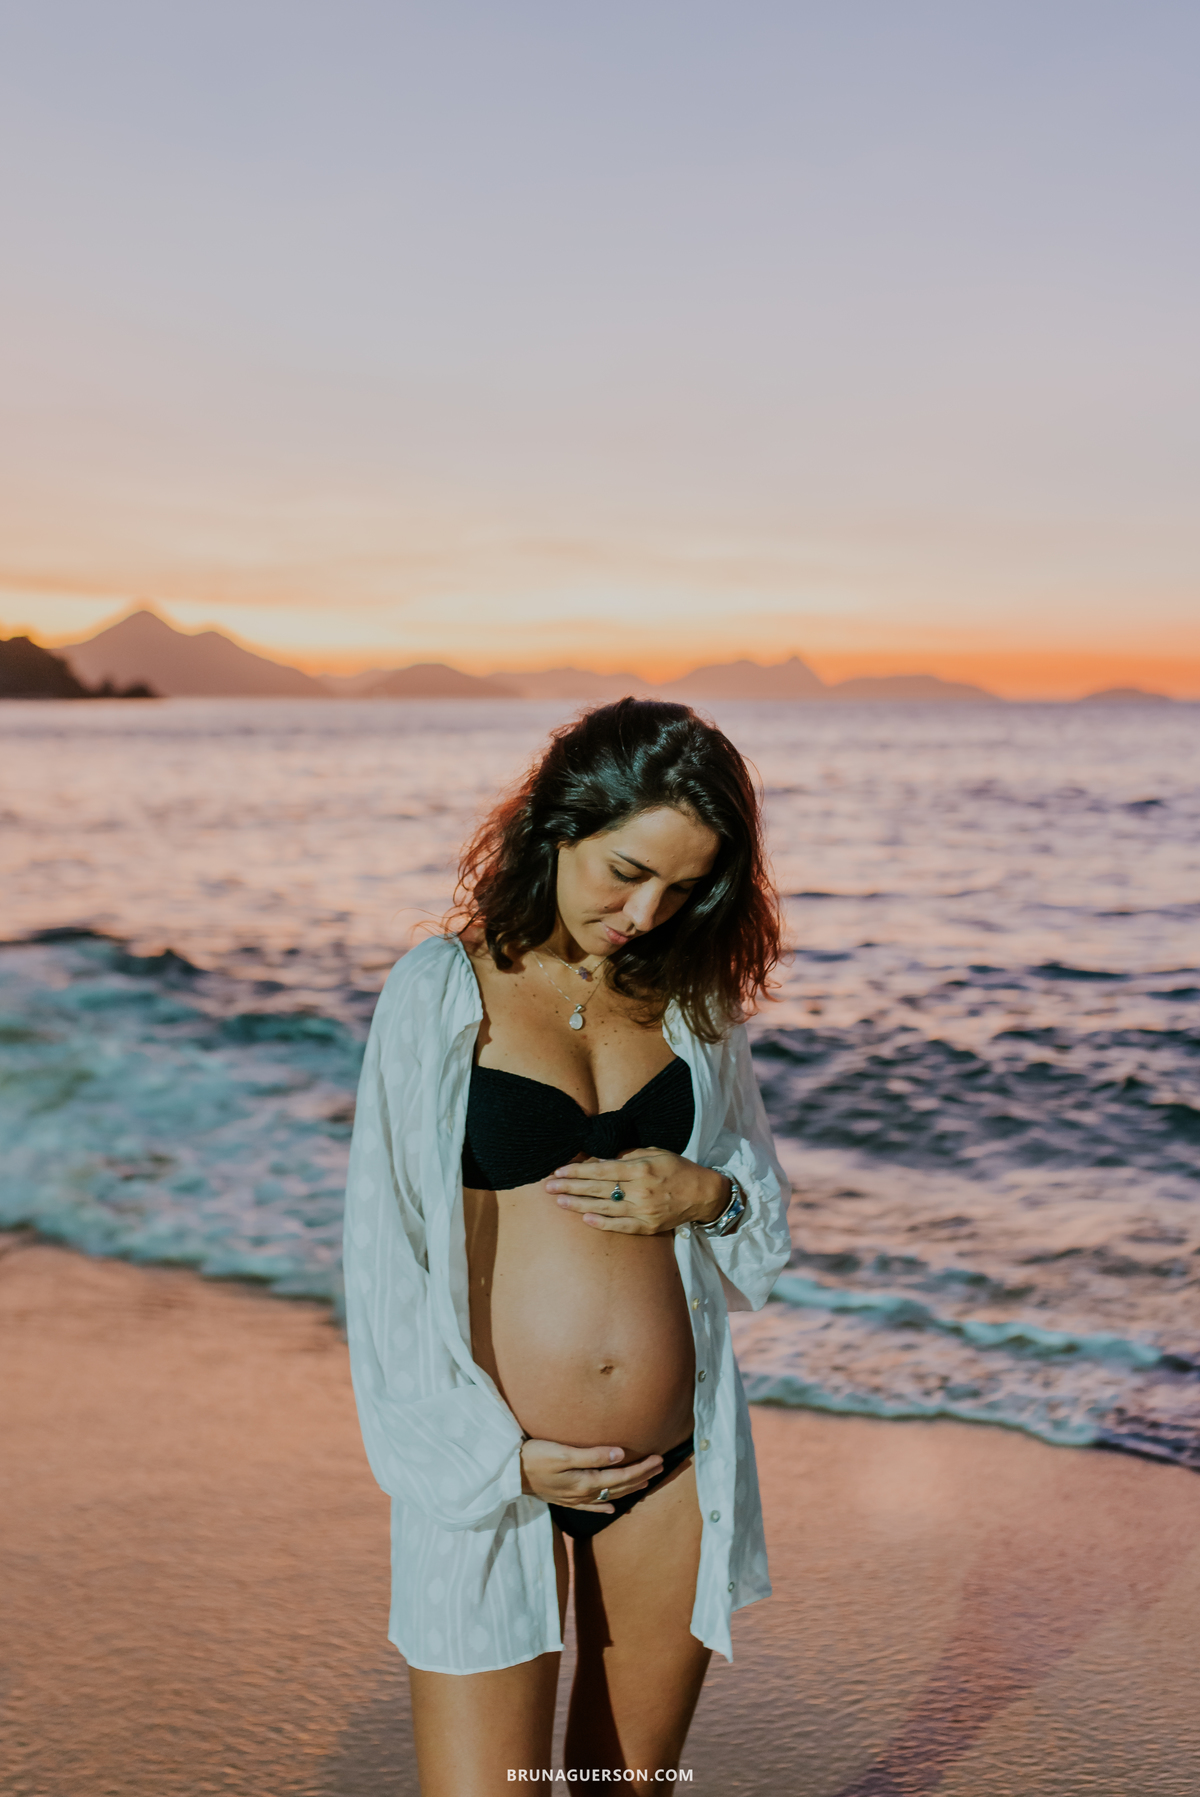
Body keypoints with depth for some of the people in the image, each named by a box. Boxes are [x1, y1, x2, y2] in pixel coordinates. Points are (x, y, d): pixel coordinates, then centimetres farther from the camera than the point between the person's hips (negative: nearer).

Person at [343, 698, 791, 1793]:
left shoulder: (693, 993, 4)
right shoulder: (444, 991, -6)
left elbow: (767, 1199, 14)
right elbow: (383, 1250, -5)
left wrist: (708, 1196, -10)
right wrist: (493, 1456, -9)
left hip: (675, 1462, 3)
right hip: (493, 1467, -3)